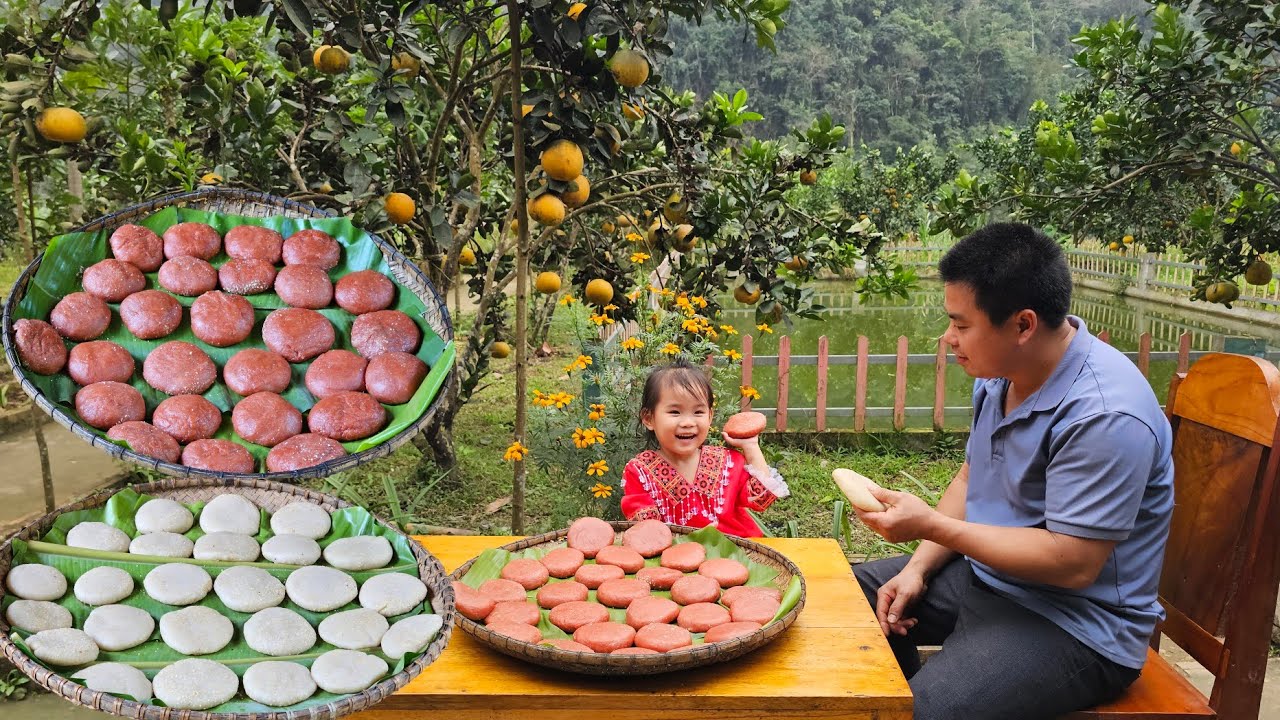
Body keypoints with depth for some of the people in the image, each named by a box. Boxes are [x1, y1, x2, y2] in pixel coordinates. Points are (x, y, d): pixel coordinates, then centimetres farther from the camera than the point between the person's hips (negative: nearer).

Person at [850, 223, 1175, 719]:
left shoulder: (1104, 415, -26)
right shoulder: (1001, 373, 0)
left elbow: (1072, 563, -26)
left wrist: (930, 525, -23)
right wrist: (918, 568, -1)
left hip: (1078, 624, -8)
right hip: (986, 575, 8)